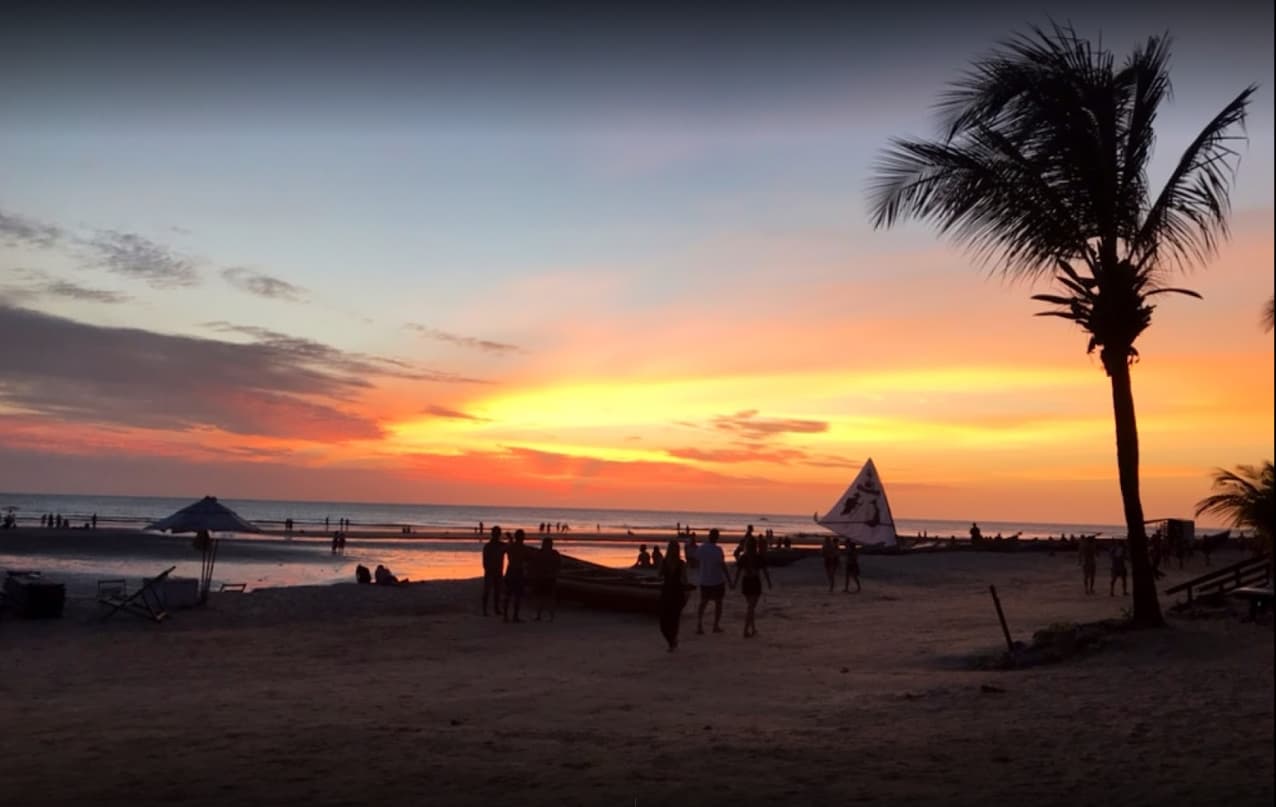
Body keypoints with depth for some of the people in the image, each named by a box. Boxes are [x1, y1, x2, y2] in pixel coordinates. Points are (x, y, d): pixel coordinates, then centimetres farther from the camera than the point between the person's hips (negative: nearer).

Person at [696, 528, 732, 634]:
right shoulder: (718, 549, -16)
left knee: (703, 603, 13)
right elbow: (723, 565, -18)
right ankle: (716, 626, 12)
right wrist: (729, 581, -14)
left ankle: (699, 625, 2)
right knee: (718, 603, 11)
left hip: (704, 581, 4)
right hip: (717, 581, -4)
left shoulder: (701, 548, -2)